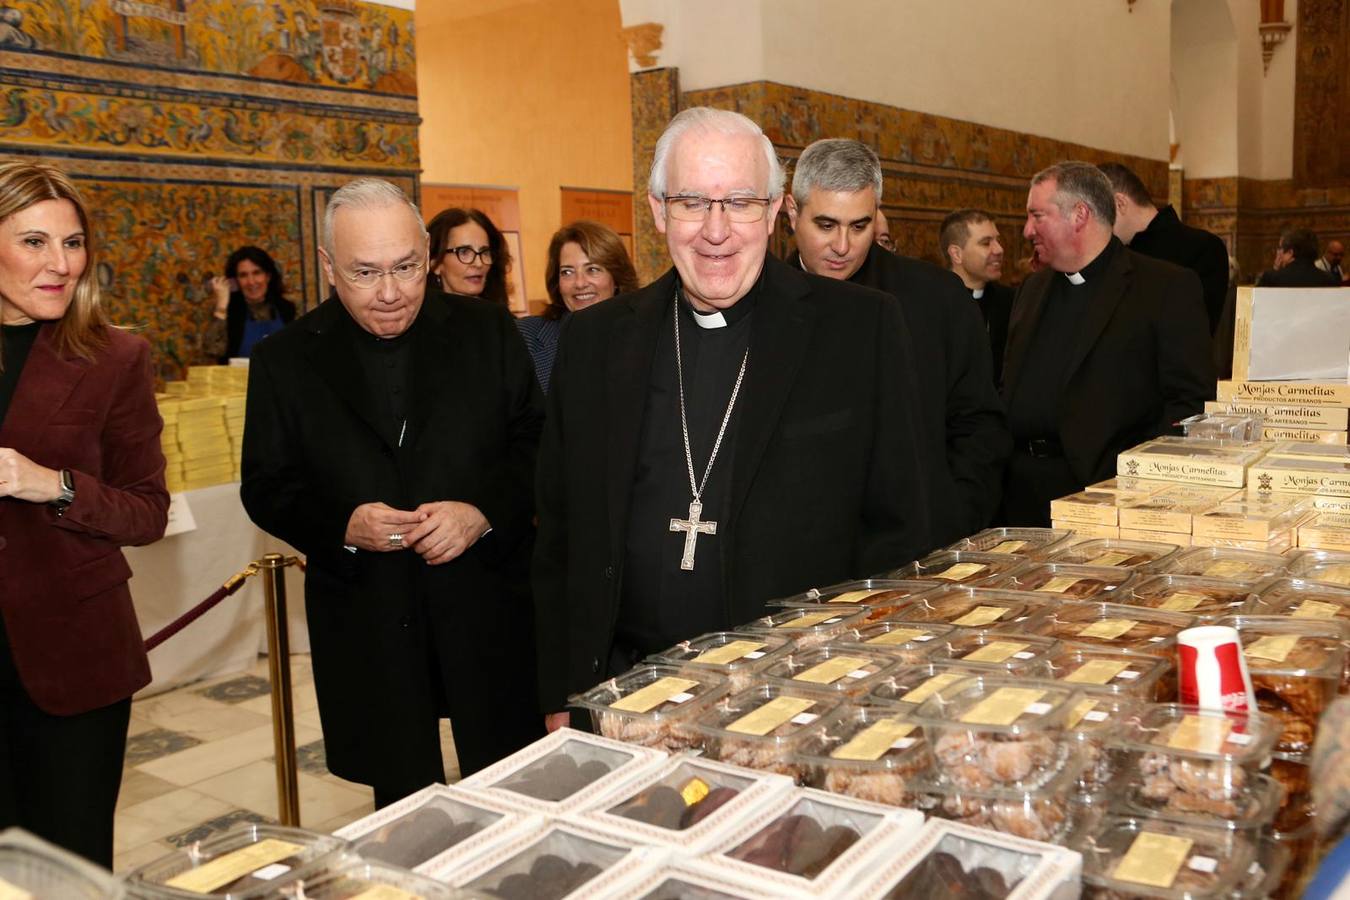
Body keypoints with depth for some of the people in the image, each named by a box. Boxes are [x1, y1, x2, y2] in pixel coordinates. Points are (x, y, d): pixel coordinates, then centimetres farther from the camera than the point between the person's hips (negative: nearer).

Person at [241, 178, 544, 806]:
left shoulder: (488, 331, 2)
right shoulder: (284, 360, 2)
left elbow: (537, 444, 2)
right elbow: (267, 488, 3)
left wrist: (484, 511, -16)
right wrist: (342, 526, -16)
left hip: (487, 611, 0)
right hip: (367, 630, 0)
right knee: (403, 805, 13)